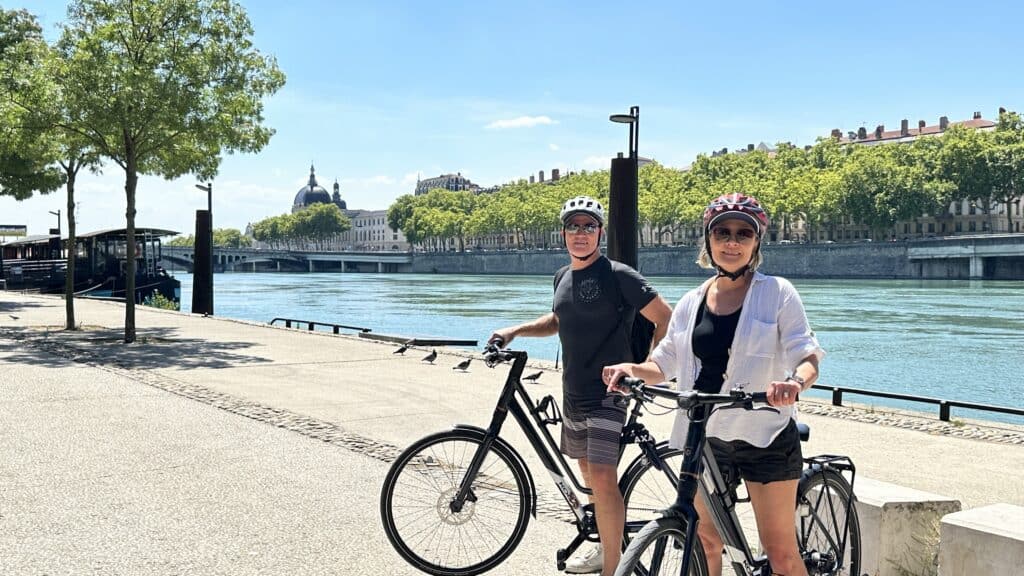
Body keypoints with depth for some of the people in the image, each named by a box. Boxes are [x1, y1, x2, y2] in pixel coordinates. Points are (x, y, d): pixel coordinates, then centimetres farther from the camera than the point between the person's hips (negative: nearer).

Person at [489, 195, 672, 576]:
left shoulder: (617, 275, -12)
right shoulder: (563, 277, 10)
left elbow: (666, 318, -11)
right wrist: (515, 331, 14)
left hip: (608, 392, -8)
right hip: (573, 394, 8)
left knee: (602, 477, -17)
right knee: (588, 471, 17)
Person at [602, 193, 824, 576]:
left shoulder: (776, 293, -3)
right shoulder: (691, 302, 8)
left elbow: (808, 356, -9)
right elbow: (663, 365, 11)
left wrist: (796, 382, -32)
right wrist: (632, 368, -11)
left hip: (764, 436, -4)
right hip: (704, 434, 4)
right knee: (706, 541, 12)